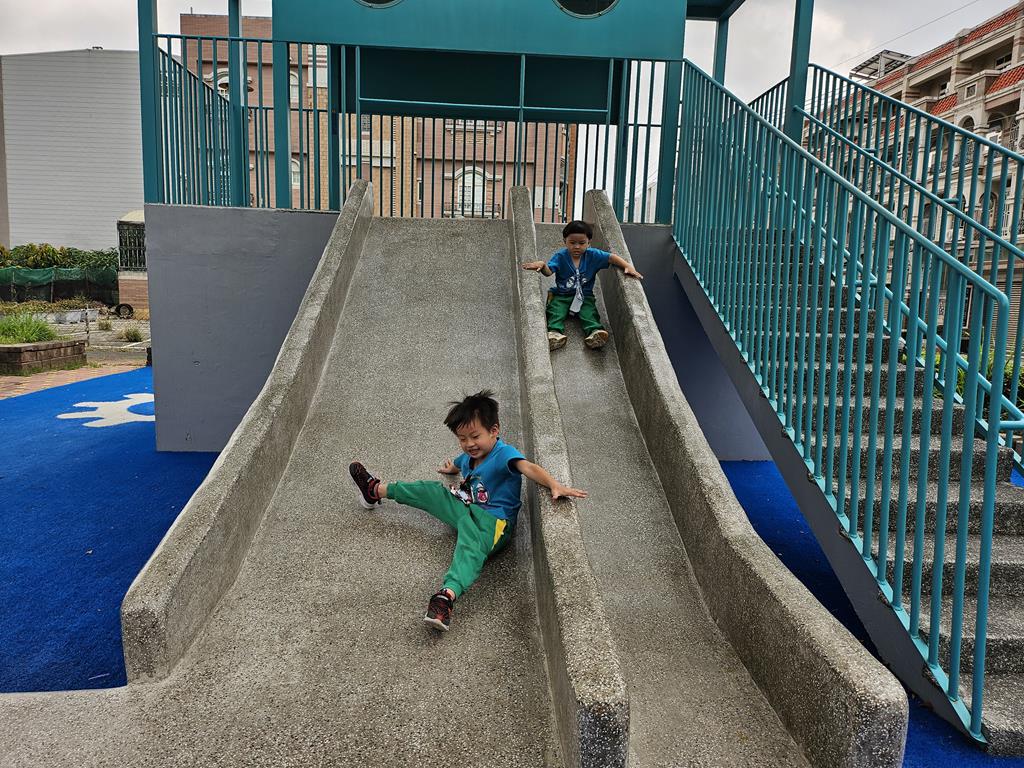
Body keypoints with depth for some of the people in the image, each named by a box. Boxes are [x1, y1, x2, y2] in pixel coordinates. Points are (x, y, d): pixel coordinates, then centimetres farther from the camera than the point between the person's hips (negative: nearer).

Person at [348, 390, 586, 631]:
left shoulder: (503, 453, -15)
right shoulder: (469, 456, 11)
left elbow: (528, 467, -37)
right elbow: (456, 465, 40)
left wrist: (555, 485, -48)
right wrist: (451, 469, 24)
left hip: (493, 521, -8)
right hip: (468, 511, 8)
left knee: (471, 548, -38)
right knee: (430, 491, 15)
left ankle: (448, 594, -63)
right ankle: (377, 490, 34)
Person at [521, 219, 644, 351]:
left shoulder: (593, 255, -4)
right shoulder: (560, 256, -9)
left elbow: (611, 257, -9)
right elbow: (548, 271, -23)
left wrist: (628, 266, -27)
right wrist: (542, 266, -48)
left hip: (585, 295, 0)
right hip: (561, 295, 0)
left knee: (590, 313, -26)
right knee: (556, 311, -27)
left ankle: (595, 332, -46)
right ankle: (555, 332, -45)